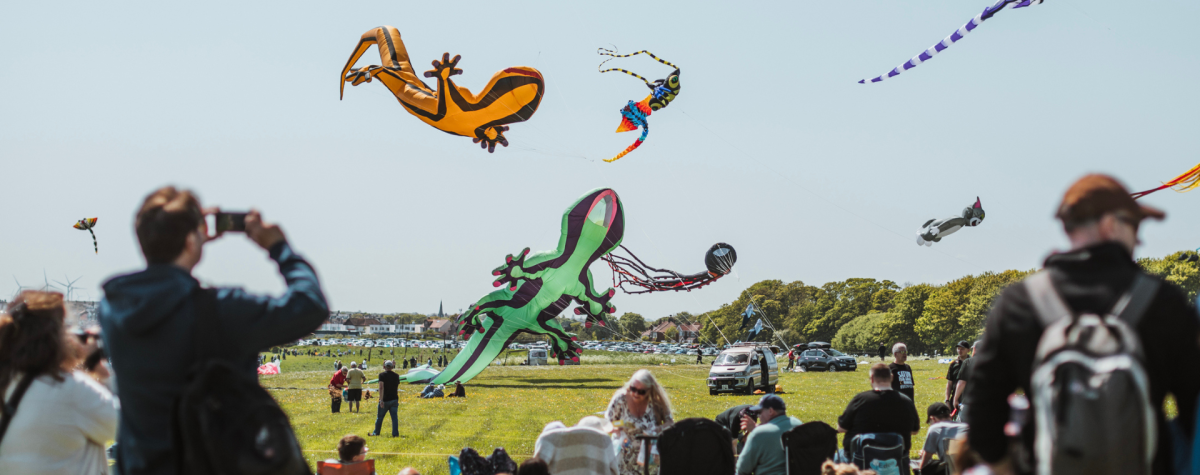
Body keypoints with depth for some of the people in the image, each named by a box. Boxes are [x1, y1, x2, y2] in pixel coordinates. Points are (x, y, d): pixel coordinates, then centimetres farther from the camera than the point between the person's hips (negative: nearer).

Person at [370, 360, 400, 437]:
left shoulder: (382, 375, -8)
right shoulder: (396, 376, 5)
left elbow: (381, 387, -18)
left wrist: (381, 400, -21)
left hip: (385, 400, -3)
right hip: (394, 399, 3)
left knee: (380, 417, 10)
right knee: (394, 417, 2)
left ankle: (376, 433, 19)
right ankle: (395, 433, -5)